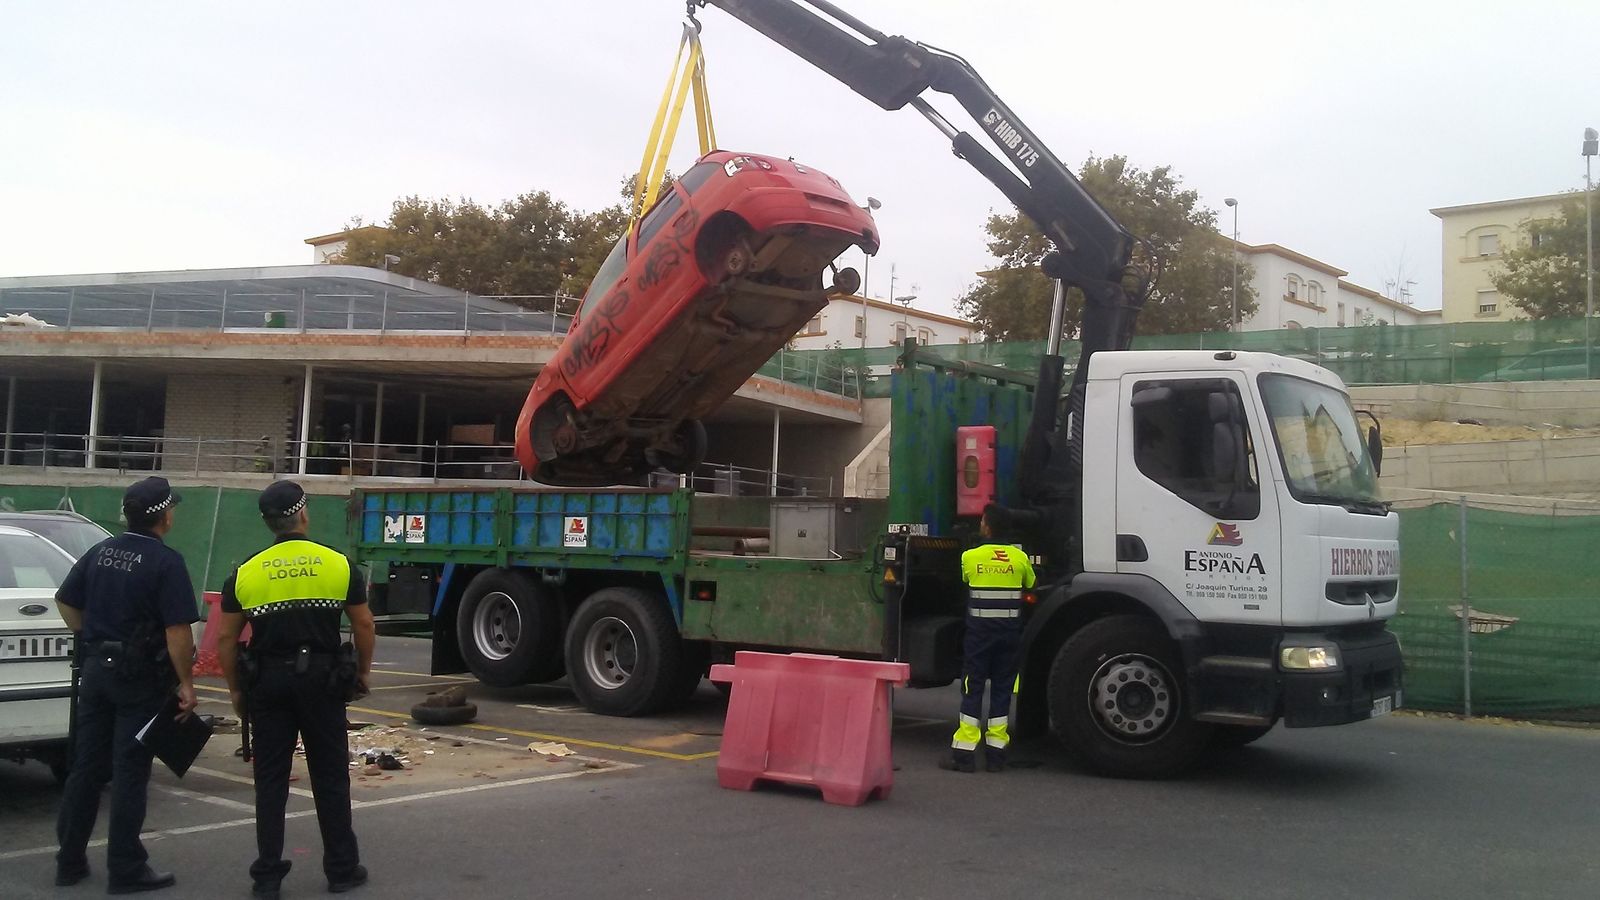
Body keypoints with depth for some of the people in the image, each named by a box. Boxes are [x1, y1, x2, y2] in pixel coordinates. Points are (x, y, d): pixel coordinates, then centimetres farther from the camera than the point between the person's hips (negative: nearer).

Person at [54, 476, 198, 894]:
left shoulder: (100, 552, 6)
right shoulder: (166, 562, -15)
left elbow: (65, 601, 14)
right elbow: (178, 631, -20)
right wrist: (186, 683, -14)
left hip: (96, 668, 6)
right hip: (140, 676, -6)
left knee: (86, 767, 14)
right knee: (130, 773, 0)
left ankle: (70, 861, 22)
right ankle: (126, 870, 6)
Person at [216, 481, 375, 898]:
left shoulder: (246, 573, 0)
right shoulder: (338, 565, -3)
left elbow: (226, 638, 2)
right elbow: (364, 625, 0)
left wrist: (236, 691, 12)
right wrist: (362, 675, 12)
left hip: (268, 682, 1)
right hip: (322, 680, -1)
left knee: (270, 780, 10)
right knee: (330, 777, 8)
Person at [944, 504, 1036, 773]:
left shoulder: (970, 557, -5)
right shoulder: (1020, 558, 0)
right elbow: (1031, 587, 16)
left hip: (979, 632, -2)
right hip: (1010, 632, 2)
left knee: (972, 689, 3)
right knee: (1002, 689, 8)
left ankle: (964, 753, 1)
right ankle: (996, 754, 9)